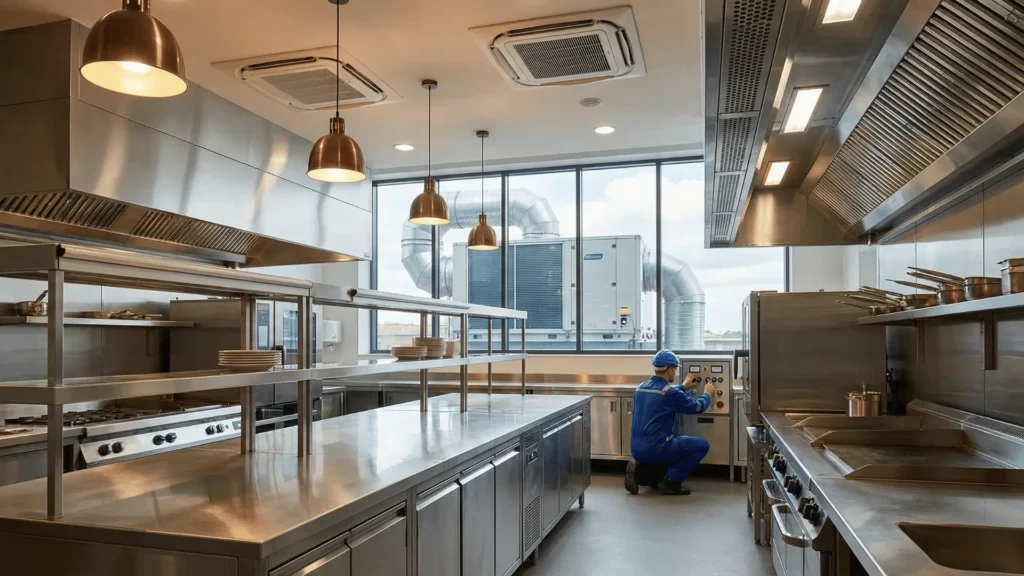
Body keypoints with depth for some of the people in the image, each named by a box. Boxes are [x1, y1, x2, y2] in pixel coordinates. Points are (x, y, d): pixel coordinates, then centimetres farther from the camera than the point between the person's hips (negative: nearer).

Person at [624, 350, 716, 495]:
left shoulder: (641, 388, 9)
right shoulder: (670, 392, -14)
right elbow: (698, 407, 1)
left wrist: (683, 387, 42)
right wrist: (707, 394, 21)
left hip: (636, 448, 8)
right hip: (655, 448, -8)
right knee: (702, 445, 5)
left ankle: (641, 471, 9)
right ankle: (671, 481, 1)